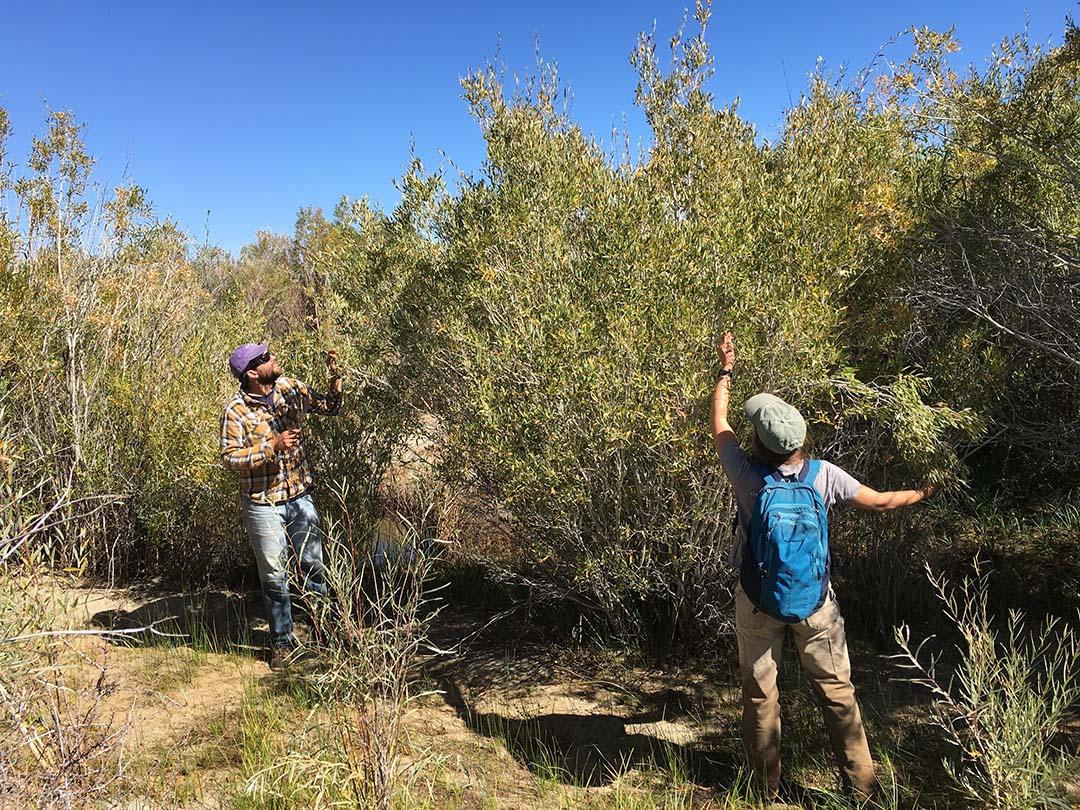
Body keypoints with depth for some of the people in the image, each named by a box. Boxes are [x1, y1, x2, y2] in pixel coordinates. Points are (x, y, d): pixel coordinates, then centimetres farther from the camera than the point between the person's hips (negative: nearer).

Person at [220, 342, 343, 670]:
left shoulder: (290, 388, -3)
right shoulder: (236, 411, -15)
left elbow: (330, 407, 5)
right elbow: (230, 457, -17)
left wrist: (335, 375, -11)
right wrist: (272, 447, -26)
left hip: (300, 497, 4)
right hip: (264, 505, -3)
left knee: (314, 567, 13)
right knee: (274, 577, 9)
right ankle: (282, 642, 25)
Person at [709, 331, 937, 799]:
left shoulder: (746, 473, -20)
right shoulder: (824, 475, -15)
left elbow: (718, 425, -3)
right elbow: (880, 503, -1)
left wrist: (725, 372, 10)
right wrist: (924, 493, 19)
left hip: (758, 601, -1)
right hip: (815, 599, 2)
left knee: (760, 694, 14)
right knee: (837, 691, 16)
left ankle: (766, 790, 26)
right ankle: (861, 785, 26)